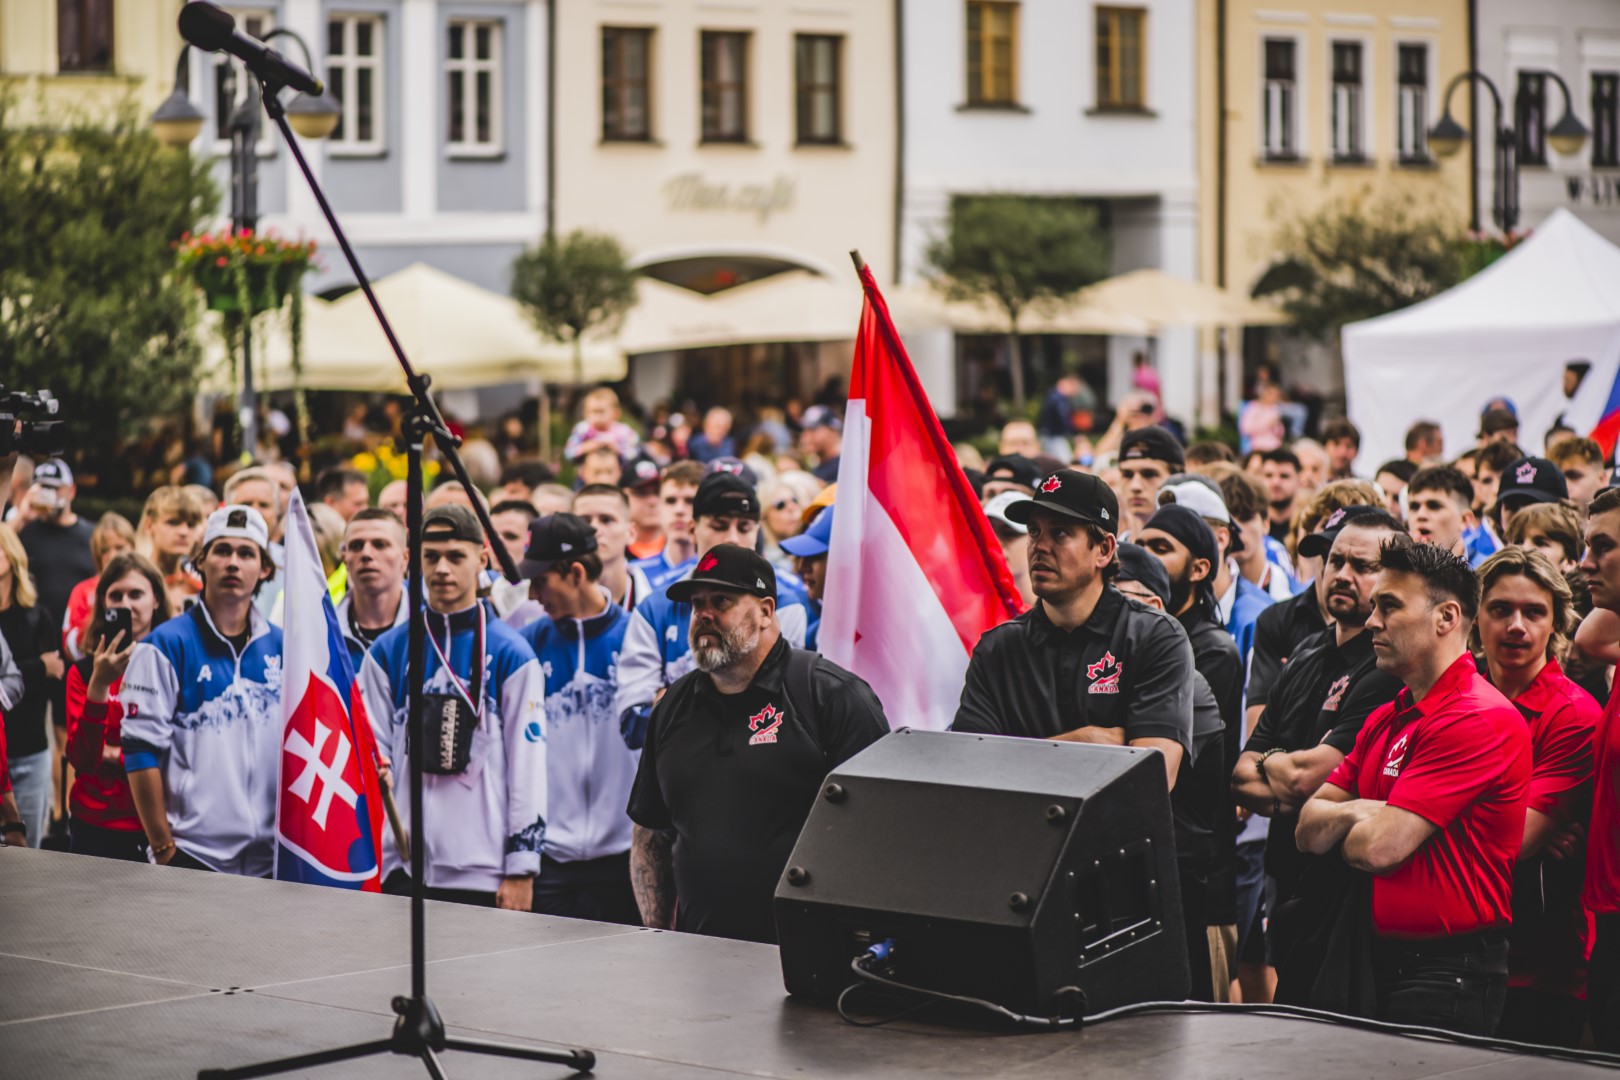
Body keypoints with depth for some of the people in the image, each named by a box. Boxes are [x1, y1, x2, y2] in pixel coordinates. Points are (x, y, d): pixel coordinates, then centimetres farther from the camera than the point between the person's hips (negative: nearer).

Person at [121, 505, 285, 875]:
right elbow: (141, 751, -6)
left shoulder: (281, 648, 11)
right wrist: (163, 847, -9)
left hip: (270, 856, 4)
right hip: (192, 854, -4)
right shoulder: (165, 646, -3)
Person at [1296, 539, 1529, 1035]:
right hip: (1384, 959, 9)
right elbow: (1309, 830, 9)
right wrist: (1360, 814, -12)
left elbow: (1378, 847, -21)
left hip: (1448, 974, -9)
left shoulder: (1480, 719, -16)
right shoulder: (1385, 720, 15)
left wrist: (1347, 826, 2)